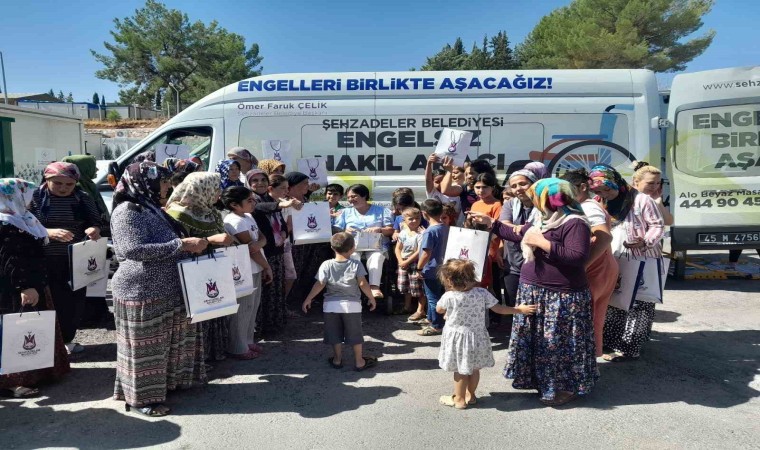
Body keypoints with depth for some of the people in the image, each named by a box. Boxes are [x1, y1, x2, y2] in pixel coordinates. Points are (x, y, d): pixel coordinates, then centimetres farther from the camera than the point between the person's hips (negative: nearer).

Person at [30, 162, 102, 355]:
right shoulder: (35, 197, -5)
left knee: (75, 302, 10)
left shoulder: (84, 198, 2)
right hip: (44, 261, -3)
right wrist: (49, 233, -25)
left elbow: (96, 222, 8)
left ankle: (67, 339, 27)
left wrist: (94, 230, -16)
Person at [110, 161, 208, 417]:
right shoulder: (128, 211, -16)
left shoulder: (153, 209, 12)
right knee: (145, 347, 3)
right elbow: (134, 249, -26)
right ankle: (140, 397, 17)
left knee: (171, 342, 17)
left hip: (168, 290, 9)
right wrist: (182, 245, -27)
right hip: (143, 292, -9)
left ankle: (167, 382, 33)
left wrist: (191, 244, 9)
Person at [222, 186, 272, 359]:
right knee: (243, 310, 0)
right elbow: (250, 249, -19)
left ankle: (248, 341, 29)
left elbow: (262, 238, 7)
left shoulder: (248, 217, 9)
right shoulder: (235, 221, -19)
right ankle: (238, 348, 11)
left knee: (252, 307, 16)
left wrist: (259, 243, -17)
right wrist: (267, 267, -9)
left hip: (255, 270, 9)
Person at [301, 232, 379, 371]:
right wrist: (372, 298, 1)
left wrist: (308, 299, -1)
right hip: (352, 305, -1)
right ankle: (359, 361, 18)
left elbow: (319, 285, -9)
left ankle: (337, 359, 25)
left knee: (335, 334, 14)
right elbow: (363, 284, -11)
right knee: (355, 334, 11)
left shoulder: (326, 265, -6)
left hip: (331, 305, 1)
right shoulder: (356, 264, -8)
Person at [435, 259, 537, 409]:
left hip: (457, 338, -3)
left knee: (460, 370, 11)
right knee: (474, 368, 19)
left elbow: (439, 310, -1)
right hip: (477, 337, 3)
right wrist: (520, 309, 7)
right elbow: (499, 309, -5)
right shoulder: (482, 293, -13)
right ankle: (470, 395, 35)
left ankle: (459, 399, 23)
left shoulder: (448, 297, -21)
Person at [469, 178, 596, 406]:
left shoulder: (575, 223, -18)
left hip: (561, 297, -9)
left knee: (558, 343, 1)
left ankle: (567, 387, 18)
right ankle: (542, 380, 33)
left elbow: (578, 257, -28)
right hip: (534, 291, 9)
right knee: (538, 341, 17)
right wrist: (490, 222, 22)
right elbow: (519, 235, 22)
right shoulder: (542, 219, 10)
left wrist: (543, 242, -24)